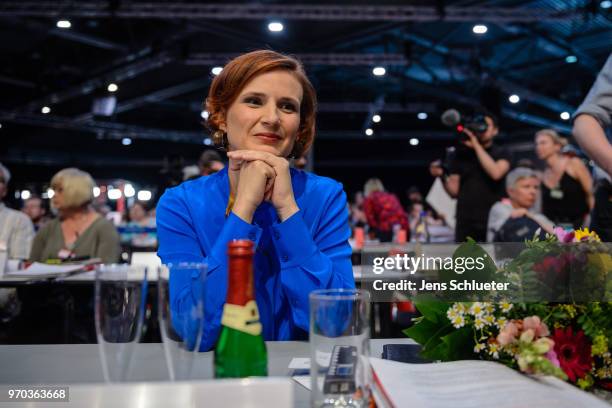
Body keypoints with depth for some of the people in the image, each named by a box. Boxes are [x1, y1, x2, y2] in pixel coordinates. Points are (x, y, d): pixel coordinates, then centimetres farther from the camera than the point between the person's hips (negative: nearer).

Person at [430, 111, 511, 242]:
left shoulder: (501, 153, 7)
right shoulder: (461, 154, 12)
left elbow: (496, 173, -15)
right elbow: (454, 191, 9)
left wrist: (477, 146, -11)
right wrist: (442, 175, -10)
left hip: (494, 220, -2)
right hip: (466, 221, 2)